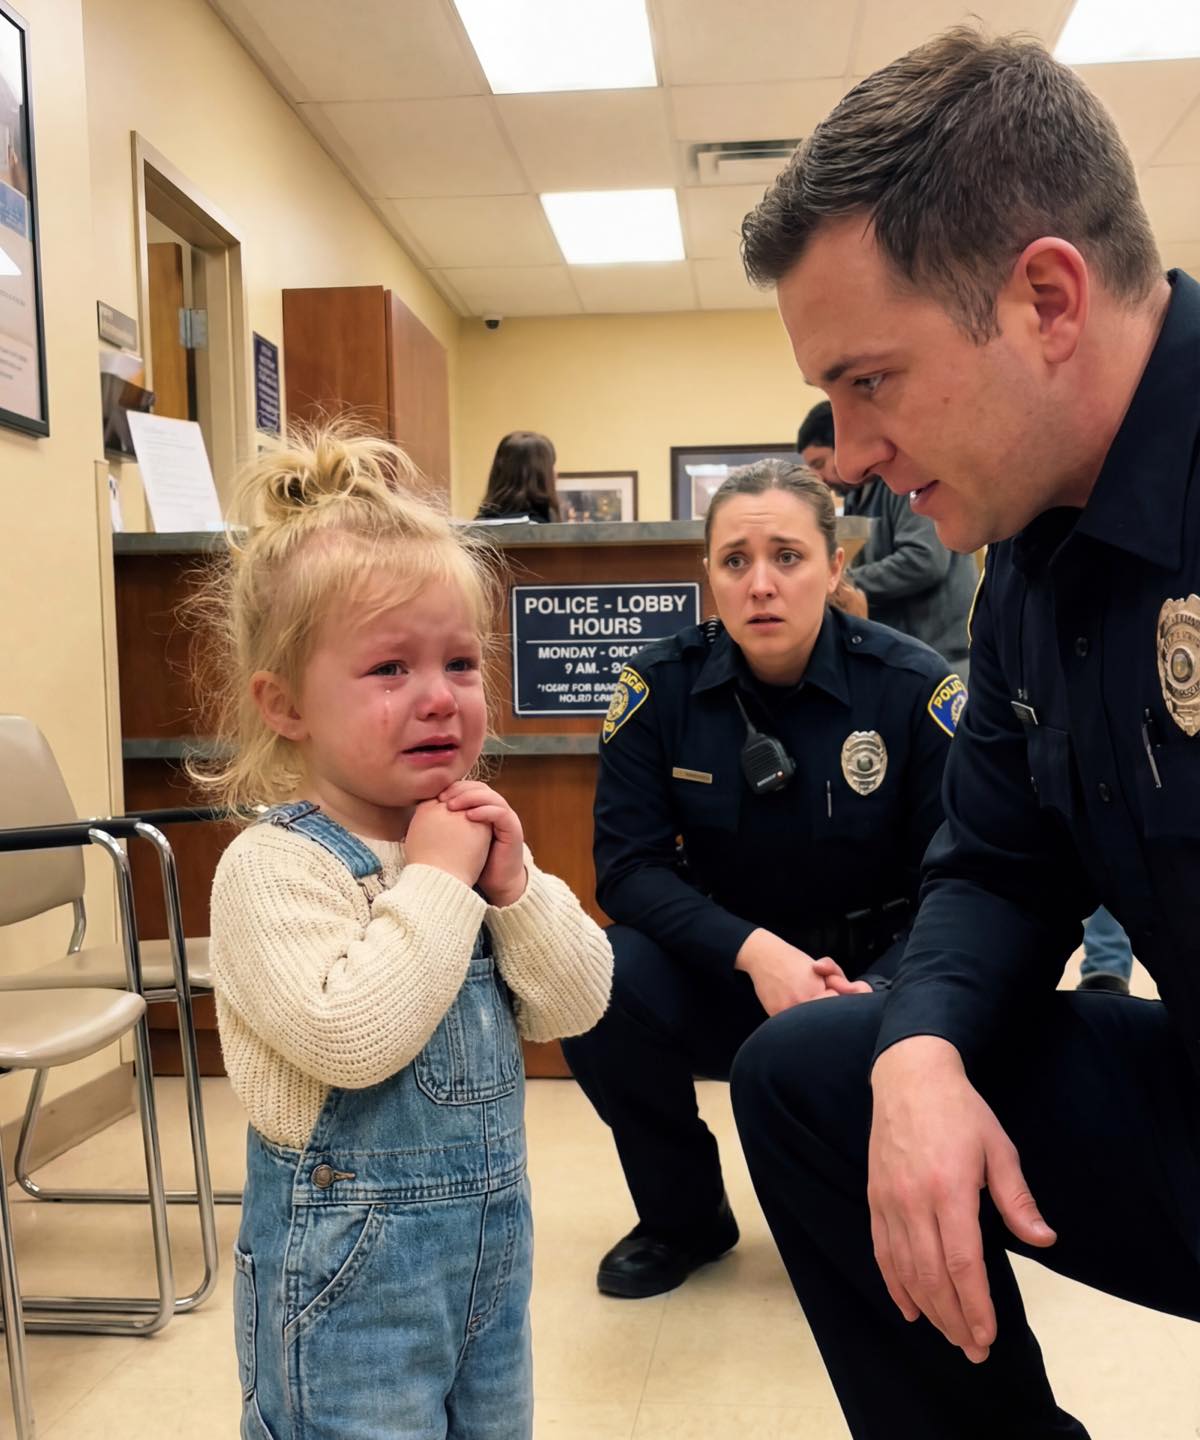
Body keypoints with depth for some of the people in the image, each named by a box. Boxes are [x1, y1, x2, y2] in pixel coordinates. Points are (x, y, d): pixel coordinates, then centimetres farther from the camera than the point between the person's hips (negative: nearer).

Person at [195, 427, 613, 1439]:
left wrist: (513, 884, -15)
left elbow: (575, 1005, 0)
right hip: (350, 1269, -7)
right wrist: (433, 881, -25)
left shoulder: (467, 833, 1)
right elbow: (349, 1037, -31)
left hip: (493, 1234, 7)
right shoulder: (275, 866, -19)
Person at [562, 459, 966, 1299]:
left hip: (872, 972, -1)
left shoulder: (913, 686, -15)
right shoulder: (662, 686, -11)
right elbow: (628, 865, -12)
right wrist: (754, 951, -29)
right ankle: (684, 1216, 4)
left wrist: (874, 997, -30)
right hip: (722, 974, 1)